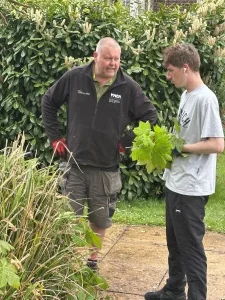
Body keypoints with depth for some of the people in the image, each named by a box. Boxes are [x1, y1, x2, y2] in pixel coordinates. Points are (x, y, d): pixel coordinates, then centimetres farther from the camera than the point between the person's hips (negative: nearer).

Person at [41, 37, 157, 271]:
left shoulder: (128, 87, -7)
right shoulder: (74, 78, -6)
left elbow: (150, 116, 5)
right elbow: (48, 102, 9)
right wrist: (55, 137, 5)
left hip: (107, 168, 1)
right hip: (74, 164, 0)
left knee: (100, 220, 13)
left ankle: (92, 260, 33)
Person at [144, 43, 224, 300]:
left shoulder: (204, 98, -19)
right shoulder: (186, 95, 10)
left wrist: (179, 147, -18)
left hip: (191, 188, -10)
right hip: (175, 183, 10)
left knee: (190, 246, 0)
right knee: (175, 242, 21)